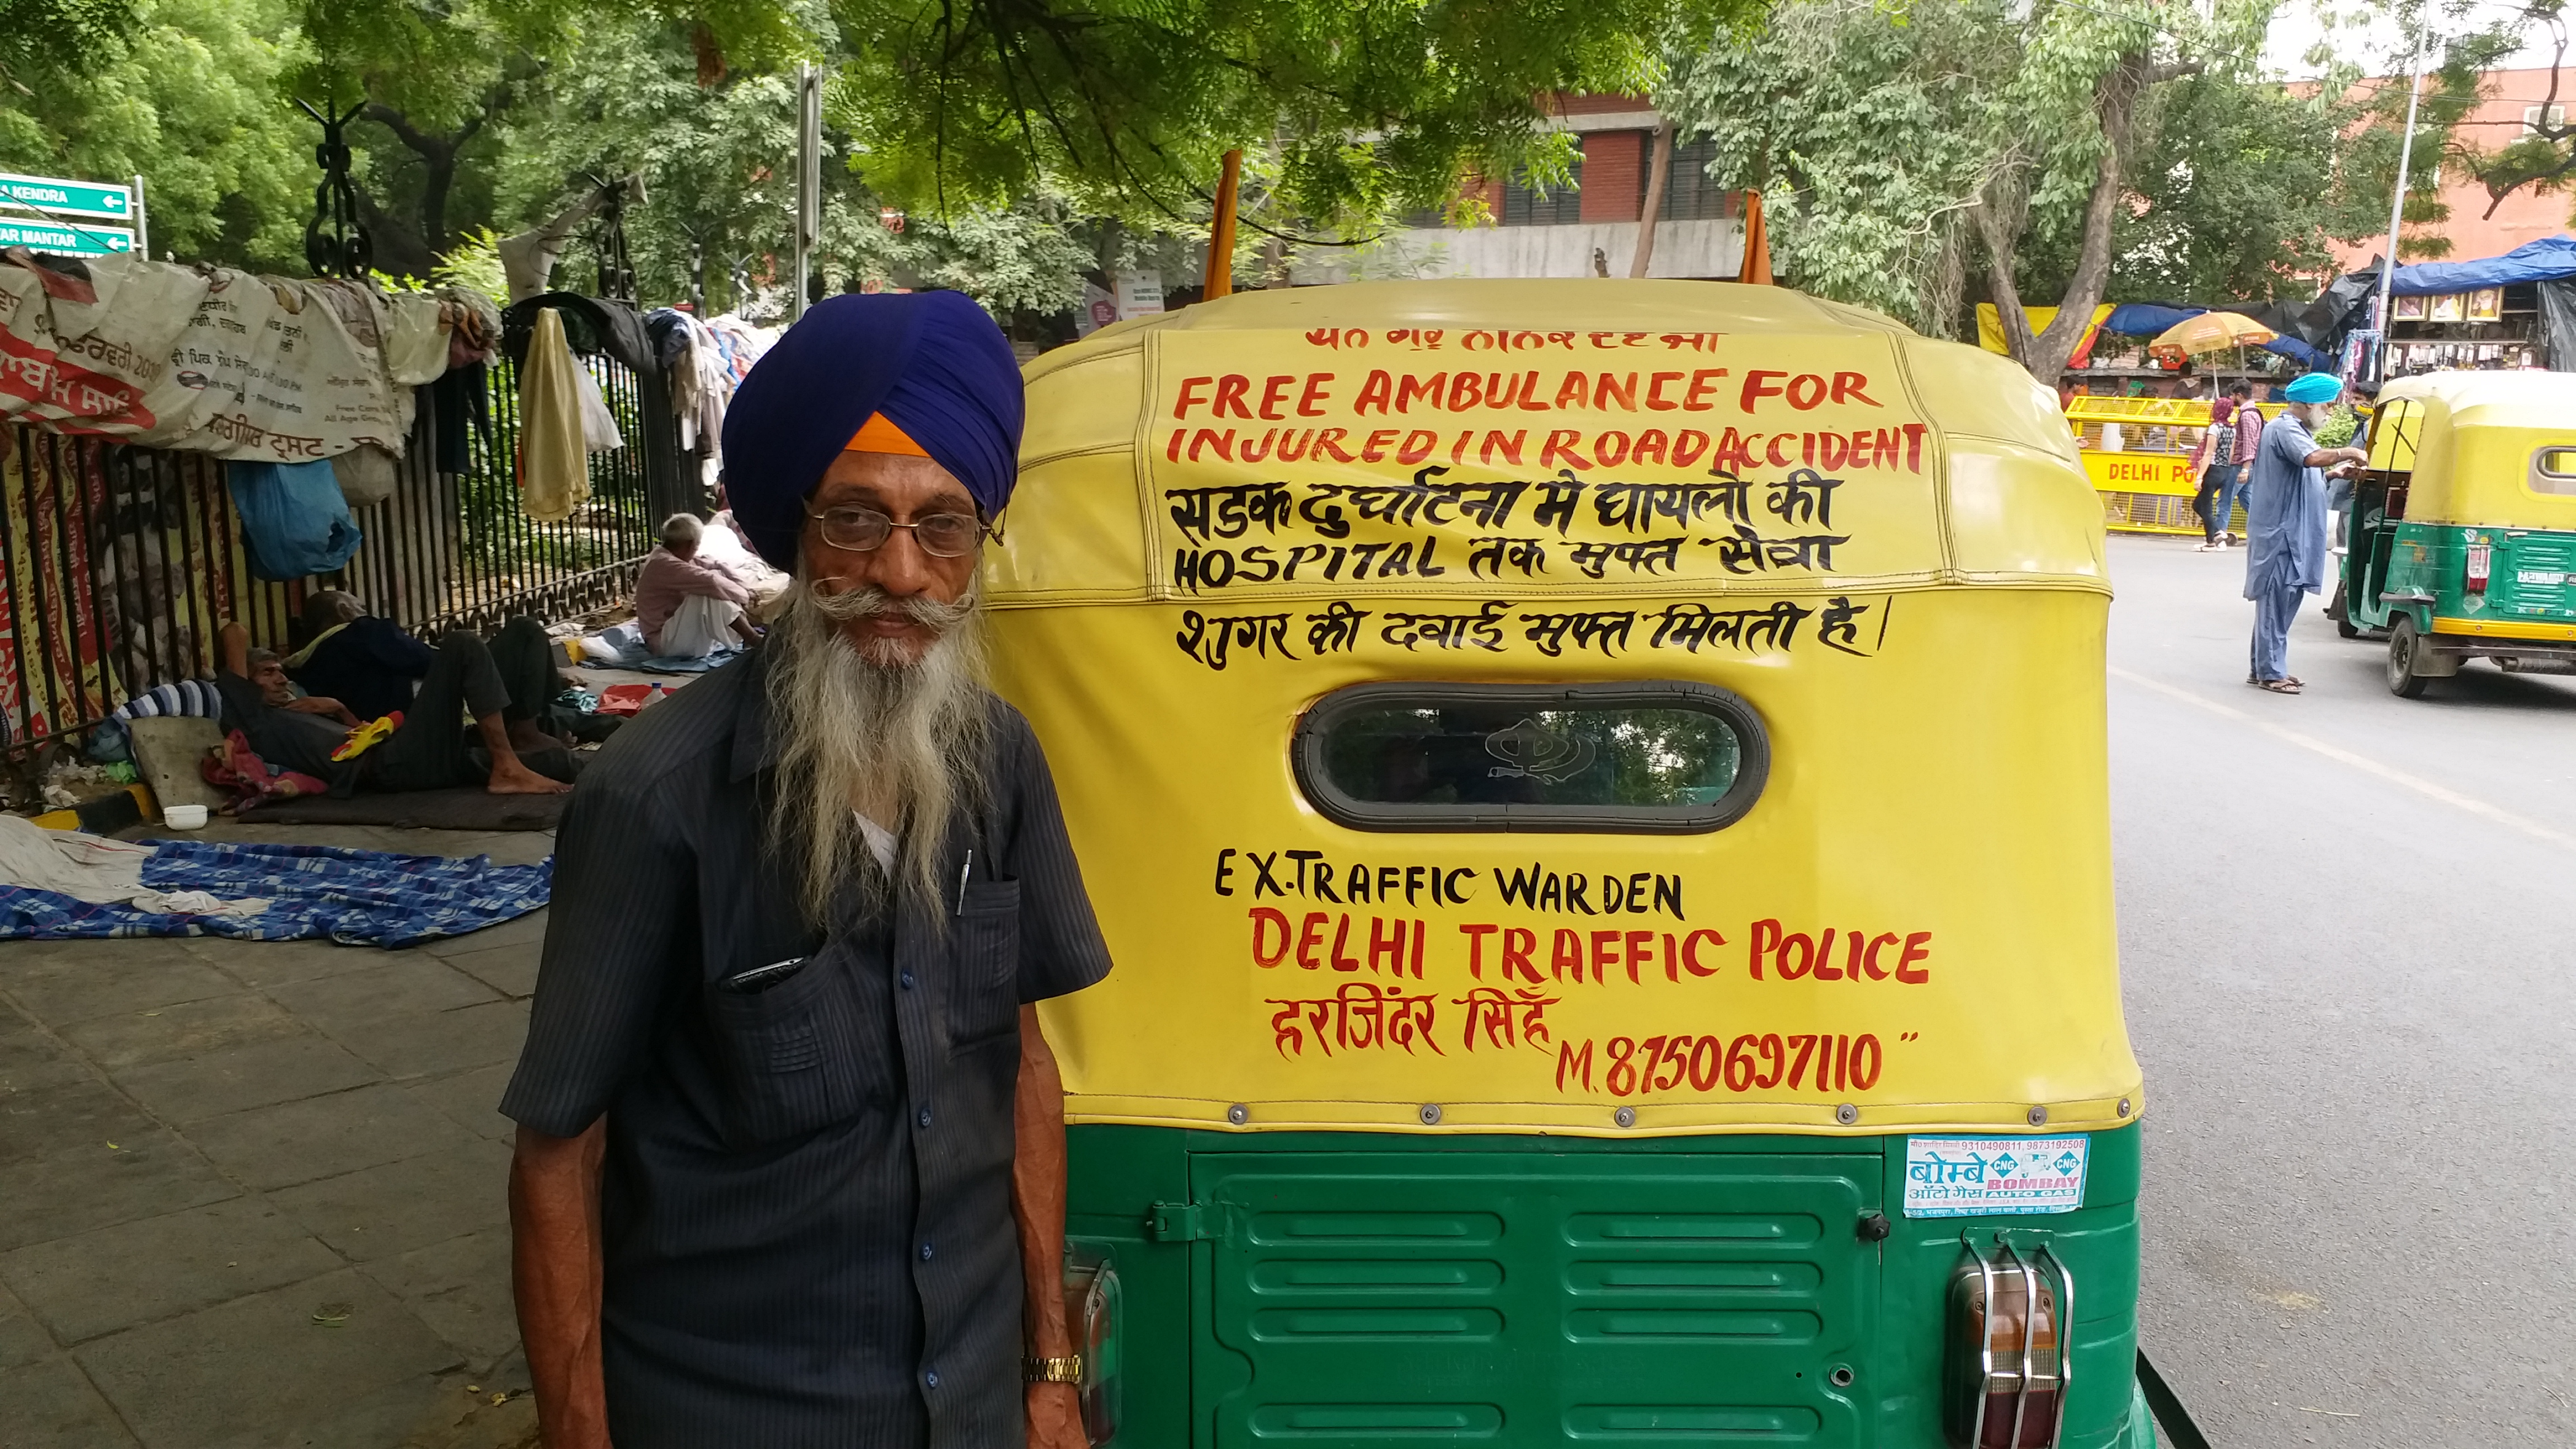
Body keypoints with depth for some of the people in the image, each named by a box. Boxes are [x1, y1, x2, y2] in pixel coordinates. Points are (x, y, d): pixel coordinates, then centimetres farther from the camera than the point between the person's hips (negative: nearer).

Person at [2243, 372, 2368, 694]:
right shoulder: (2285, 429, -14)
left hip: (2291, 534, 11)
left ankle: (2265, 667, 19)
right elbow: (2312, 458, -31)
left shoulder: (2294, 429, 20)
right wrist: (2347, 453, -17)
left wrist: (2334, 473, 16)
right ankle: (2271, 673, -4)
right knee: (2276, 602, -7)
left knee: (2283, 601, 13)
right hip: (2280, 532, -11)